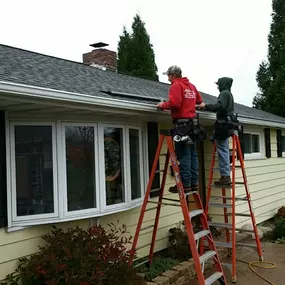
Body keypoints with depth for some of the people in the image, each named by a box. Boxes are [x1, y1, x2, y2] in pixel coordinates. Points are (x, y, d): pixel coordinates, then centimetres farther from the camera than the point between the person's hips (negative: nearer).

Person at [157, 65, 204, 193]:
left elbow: (174, 103, -19)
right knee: (192, 153, 8)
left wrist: (163, 105, -4)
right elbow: (199, 100, 29)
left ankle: (185, 184, -7)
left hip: (181, 123, -8)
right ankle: (194, 183, 11)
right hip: (192, 122, 8)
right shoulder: (191, 86, 18)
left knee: (183, 155, -8)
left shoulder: (176, 85, -7)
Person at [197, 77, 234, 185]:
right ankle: (226, 176, 10)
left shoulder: (224, 93, -6)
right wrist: (205, 107, 24)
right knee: (224, 150, 9)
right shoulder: (229, 94, 23)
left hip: (223, 124, -10)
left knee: (222, 150, -10)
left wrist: (205, 106, -11)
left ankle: (225, 176, -10)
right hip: (227, 123, 10)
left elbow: (219, 106, -20)